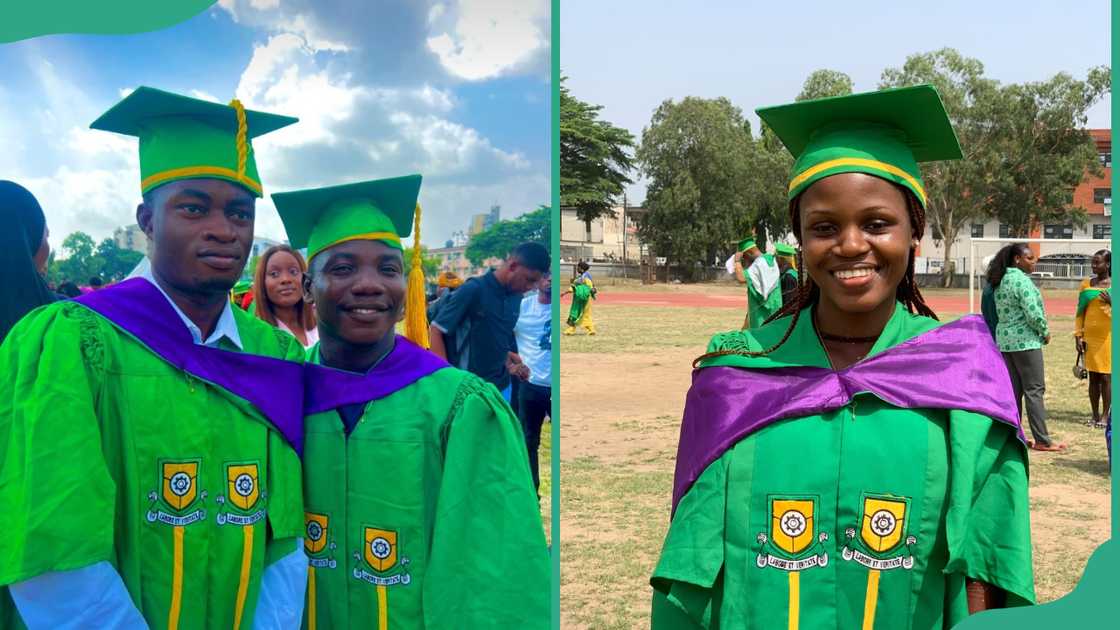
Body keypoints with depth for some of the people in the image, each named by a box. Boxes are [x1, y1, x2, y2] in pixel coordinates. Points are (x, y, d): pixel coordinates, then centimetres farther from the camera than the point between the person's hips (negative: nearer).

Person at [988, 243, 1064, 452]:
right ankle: (1042, 441, -1)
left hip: (1005, 340, 8)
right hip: (1025, 341, -8)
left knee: (1014, 390, 11)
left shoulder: (1001, 281, 11)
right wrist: (1045, 332, -5)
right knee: (1035, 390, -3)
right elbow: (1033, 314, -21)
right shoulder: (1021, 280, -16)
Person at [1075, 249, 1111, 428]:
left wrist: (1112, 302, -20)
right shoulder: (1086, 284, 8)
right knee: (1093, 377, 7)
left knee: (1106, 377, -3)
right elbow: (1080, 312, 9)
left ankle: (1105, 415, 3)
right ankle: (1095, 416, 13)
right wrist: (1078, 335, 3)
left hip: (1108, 337, -3)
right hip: (1090, 337, 3)